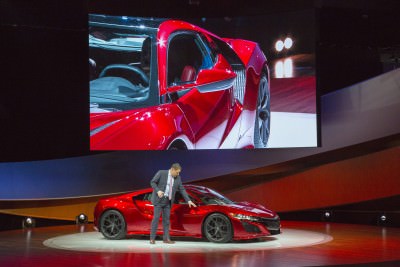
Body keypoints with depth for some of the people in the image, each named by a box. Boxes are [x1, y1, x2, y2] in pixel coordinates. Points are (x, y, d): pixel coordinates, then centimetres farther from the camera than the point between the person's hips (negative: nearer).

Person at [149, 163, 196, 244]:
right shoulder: (161, 173, -10)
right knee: (156, 218, -7)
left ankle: (166, 238, 5)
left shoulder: (177, 178, 5)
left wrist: (188, 200, 0)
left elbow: (182, 189, 7)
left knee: (166, 219, 3)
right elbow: (153, 182, -8)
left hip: (168, 201, 5)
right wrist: (158, 191, -24)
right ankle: (152, 238, -3)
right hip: (159, 199, -5)